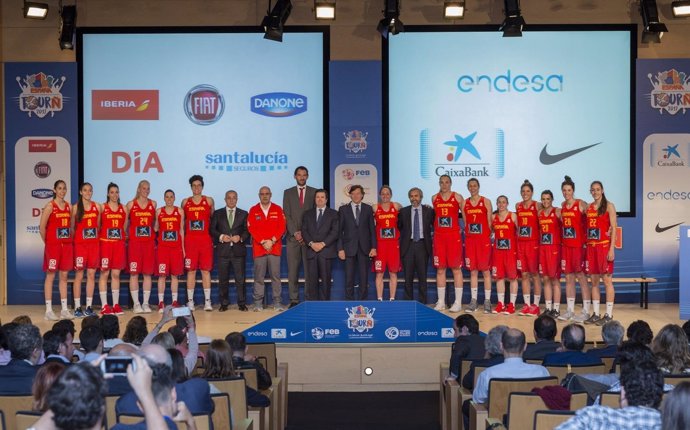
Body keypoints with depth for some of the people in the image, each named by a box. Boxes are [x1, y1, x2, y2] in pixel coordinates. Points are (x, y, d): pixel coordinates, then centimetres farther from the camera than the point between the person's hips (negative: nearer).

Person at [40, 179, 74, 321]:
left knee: (64, 276, 8)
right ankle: (49, 310, 0)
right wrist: (47, 242, -5)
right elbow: (42, 227, -9)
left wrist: (70, 240, 7)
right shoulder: (50, 206, -7)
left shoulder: (68, 206, 10)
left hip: (66, 244, 5)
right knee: (50, 276, -2)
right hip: (53, 245, -5)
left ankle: (64, 309, 12)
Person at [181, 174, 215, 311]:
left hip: (205, 239, -1)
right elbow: (181, 221, 13)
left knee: (206, 270, 0)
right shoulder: (185, 202, 8)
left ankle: (207, 301, 3)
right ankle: (190, 301, 7)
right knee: (191, 270, 2)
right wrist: (182, 241, 8)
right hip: (190, 240, 1)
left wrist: (213, 233, 6)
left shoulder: (209, 201, 5)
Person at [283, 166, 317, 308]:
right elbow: (287, 215, 4)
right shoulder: (288, 193, 11)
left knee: (309, 270, -1)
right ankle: (294, 300, 3)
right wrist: (295, 232, -9)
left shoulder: (314, 192, 9)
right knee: (293, 271, -1)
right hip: (293, 237, 1)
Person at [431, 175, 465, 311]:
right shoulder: (434, 198, 11)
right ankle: (441, 302, 10)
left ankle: (458, 302, 3)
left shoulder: (457, 197, 1)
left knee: (456, 268, -2)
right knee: (440, 269, 4)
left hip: (454, 236, -3)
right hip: (439, 236, 3)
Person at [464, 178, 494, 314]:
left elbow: (489, 222, 2)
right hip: (470, 240, 3)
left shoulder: (486, 202, 3)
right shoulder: (464, 203, 10)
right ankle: (473, 300, 10)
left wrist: (489, 236, -3)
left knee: (485, 270, -2)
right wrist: (467, 235, 3)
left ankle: (487, 301, 2)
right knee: (472, 270, 5)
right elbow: (465, 223, 12)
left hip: (484, 240, -3)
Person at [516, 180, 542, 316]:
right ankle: (526, 305, 11)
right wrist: (518, 236, 11)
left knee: (535, 274, -1)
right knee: (524, 274, 6)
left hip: (533, 243, -5)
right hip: (521, 243, 5)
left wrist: (540, 242, -11)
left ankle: (536, 305, 4)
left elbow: (542, 224, -5)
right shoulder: (518, 206, 11)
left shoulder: (537, 206, -3)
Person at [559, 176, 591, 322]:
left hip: (578, 245, -6)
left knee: (581, 276, -4)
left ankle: (586, 311, -1)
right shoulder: (563, 205, 11)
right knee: (568, 277, 8)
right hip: (565, 245, 6)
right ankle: (570, 310, 13)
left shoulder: (581, 204, -8)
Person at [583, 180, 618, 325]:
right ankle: (596, 314, 13)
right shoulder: (588, 207, 13)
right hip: (591, 247, 5)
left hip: (604, 246, -5)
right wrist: (585, 246, 8)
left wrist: (612, 248, -14)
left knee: (607, 280, -5)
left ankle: (609, 315, -2)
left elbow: (614, 228, -7)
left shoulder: (609, 206, -2)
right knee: (594, 281, 7)